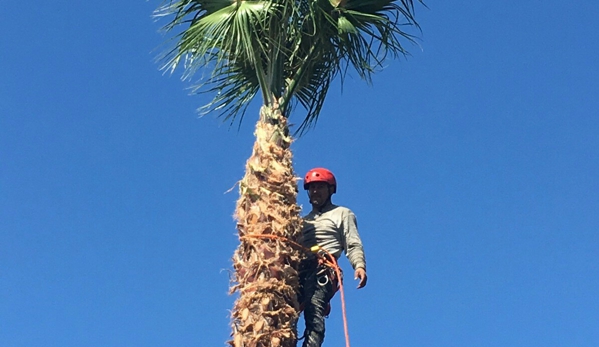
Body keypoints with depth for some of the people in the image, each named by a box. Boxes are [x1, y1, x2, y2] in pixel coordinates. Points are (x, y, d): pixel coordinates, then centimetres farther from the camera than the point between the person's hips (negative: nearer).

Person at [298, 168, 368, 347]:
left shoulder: (342, 214, 20)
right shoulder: (303, 221, 35)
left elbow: (353, 245, 6)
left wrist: (359, 265, -13)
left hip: (322, 272, -5)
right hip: (298, 272, 5)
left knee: (314, 316, -23)